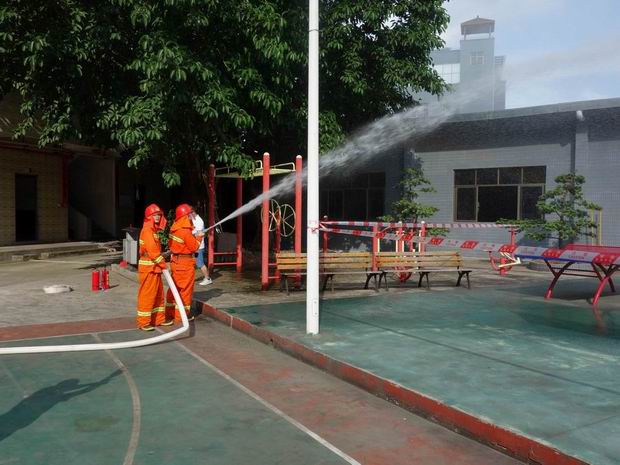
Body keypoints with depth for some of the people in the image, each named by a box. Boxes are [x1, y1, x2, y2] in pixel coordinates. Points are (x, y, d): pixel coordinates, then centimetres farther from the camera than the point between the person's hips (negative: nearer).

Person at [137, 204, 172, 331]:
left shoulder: (154, 230, 16)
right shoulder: (147, 230, -14)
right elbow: (152, 250, -22)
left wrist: (161, 263, 10)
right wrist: (162, 264, -17)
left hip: (155, 267, 10)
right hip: (148, 267, -10)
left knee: (159, 293, 15)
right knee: (147, 294, -4)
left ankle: (159, 318, 24)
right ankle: (143, 322, 3)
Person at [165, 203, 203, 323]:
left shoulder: (174, 228, 5)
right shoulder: (185, 231, -21)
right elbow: (194, 247, -17)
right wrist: (199, 237, 0)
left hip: (175, 260, 8)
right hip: (185, 262, -8)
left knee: (175, 287, 17)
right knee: (185, 289, 3)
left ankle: (170, 312, 26)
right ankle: (181, 315, 11)